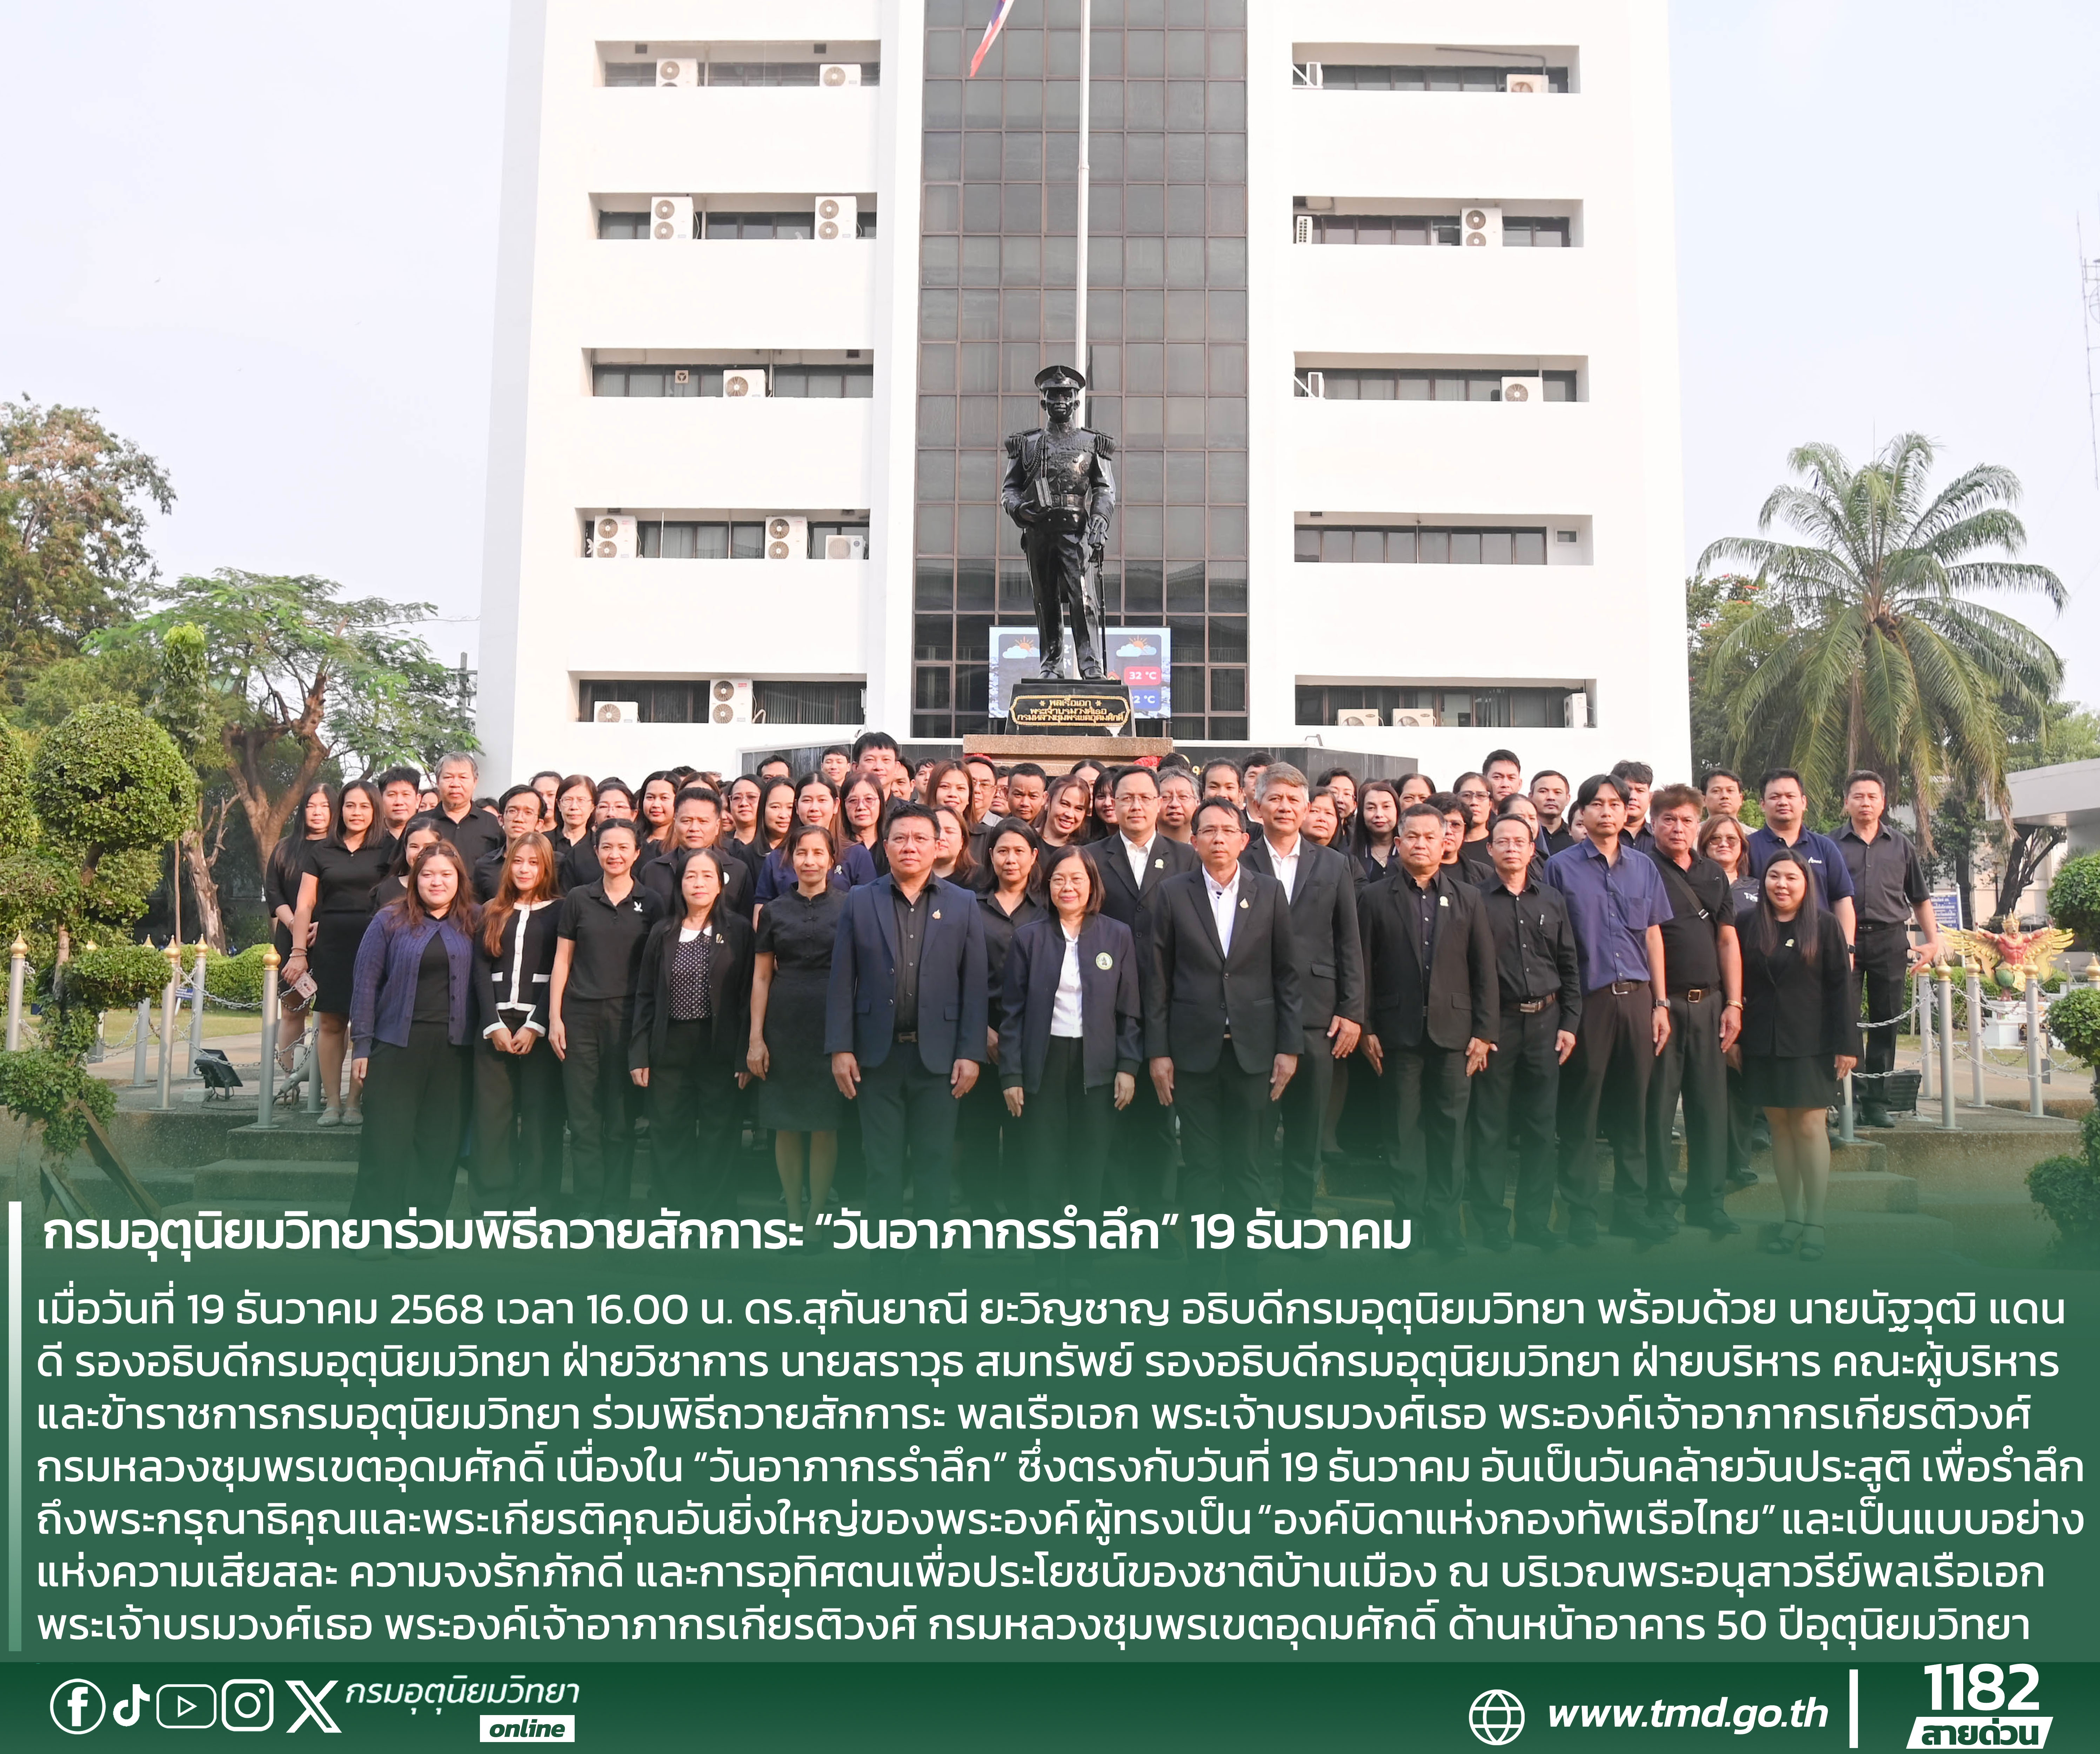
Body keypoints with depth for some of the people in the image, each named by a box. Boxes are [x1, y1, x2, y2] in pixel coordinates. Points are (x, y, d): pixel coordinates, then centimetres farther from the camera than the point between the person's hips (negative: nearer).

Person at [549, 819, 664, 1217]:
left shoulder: (651, 905, 5)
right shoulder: (578, 900, 6)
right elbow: (562, 961, 8)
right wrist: (555, 1018, 1)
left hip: (628, 1019, 0)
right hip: (581, 1017, 1)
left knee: (621, 1122, 3)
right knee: (583, 1121, 2)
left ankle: (614, 1210, 12)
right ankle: (587, 1211, 9)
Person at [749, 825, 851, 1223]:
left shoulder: (850, 908, 2)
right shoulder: (775, 911, 7)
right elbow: (761, 977, 8)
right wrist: (756, 1038, 1)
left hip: (832, 1023, -1)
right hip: (784, 1024, 2)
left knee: (826, 1124, 2)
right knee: (787, 1125, 4)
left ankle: (817, 1215, 13)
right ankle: (793, 1213, 16)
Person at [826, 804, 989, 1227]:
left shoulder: (963, 904, 4)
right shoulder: (860, 901, 4)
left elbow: (974, 985, 1)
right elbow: (842, 981, 2)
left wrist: (971, 1053, -5)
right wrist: (840, 1049, -4)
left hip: (938, 1055, 0)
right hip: (877, 1054, 0)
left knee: (934, 1163, 5)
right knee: (882, 1164, 6)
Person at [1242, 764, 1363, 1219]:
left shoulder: (1334, 866, 9)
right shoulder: (1238, 864, 1)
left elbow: (1349, 944, 8)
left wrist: (1352, 1012, 1)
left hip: (1315, 1016, 2)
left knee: (1307, 1130, 8)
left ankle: (1299, 1216, 19)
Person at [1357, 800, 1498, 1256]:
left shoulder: (1468, 898, 9)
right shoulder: (1375, 897, 4)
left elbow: (1484, 970, 5)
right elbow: (1364, 967, 0)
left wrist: (1485, 1031, -1)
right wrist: (1366, 1028, -5)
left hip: (1452, 1029, 1)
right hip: (1399, 1030, -1)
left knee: (1448, 1131, 4)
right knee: (1404, 1131, 3)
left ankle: (1444, 1223, 11)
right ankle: (1408, 1222, 10)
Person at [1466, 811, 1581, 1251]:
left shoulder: (1552, 901, 10)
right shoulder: (1477, 902, -2)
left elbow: (1569, 967, 11)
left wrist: (1569, 1023, 3)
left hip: (1545, 1021, 4)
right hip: (1495, 1023, -3)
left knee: (1540, 1125, 8)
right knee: (1490, 1127, 1)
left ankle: (1535, 1219, 17)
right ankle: (1488, 1220, 9)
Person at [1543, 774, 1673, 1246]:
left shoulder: (1644, 868, 12)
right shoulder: (1561, 867, 1)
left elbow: (1654, 937, 13)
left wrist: (1661, 1003, 8)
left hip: (1636, 997, 4)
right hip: (1586, 1000, -3)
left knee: (1634, 1105, 8)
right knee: (1581, 1110, 0)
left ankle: (1631, 1205, 18)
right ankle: (1581, 1211, 9)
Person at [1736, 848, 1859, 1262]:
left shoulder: (1825, 926, 0)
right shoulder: (1746, 925, 5)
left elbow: (1841, 987, -2)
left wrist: (1847, 1044, -6)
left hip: (1811, 1044, -2)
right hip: (1763, 1044, 2)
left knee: (1809, 1127, -4)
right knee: (1780, 1127, 6)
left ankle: (1815, 1221, 4)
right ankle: (1792, 1217, 13)